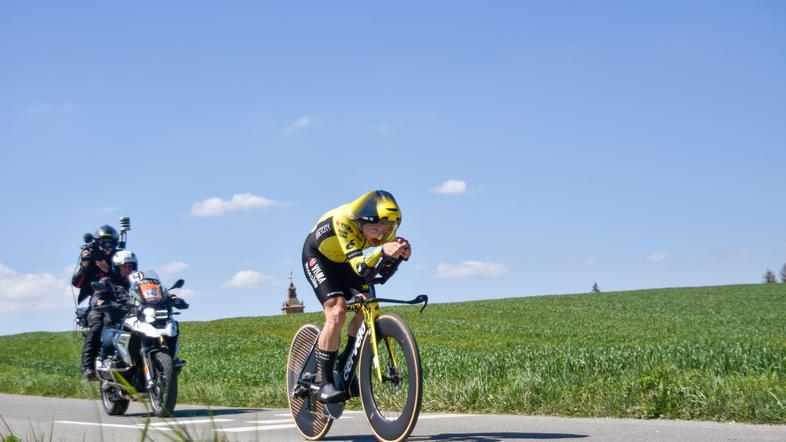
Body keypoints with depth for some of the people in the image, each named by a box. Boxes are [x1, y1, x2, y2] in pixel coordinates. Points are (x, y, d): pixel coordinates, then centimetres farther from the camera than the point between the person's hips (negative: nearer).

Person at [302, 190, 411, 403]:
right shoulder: (344, 220, -39)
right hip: (317, 257, -6)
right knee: (337, 312, -23)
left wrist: (400, 254, -38)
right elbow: (360, 269, -46)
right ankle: (326, 383, -17)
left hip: (343, 262, 6)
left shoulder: (384, 228, -22)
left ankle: (345, 366, 5)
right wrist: (383, 251, -63)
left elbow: (385, 272, -19)